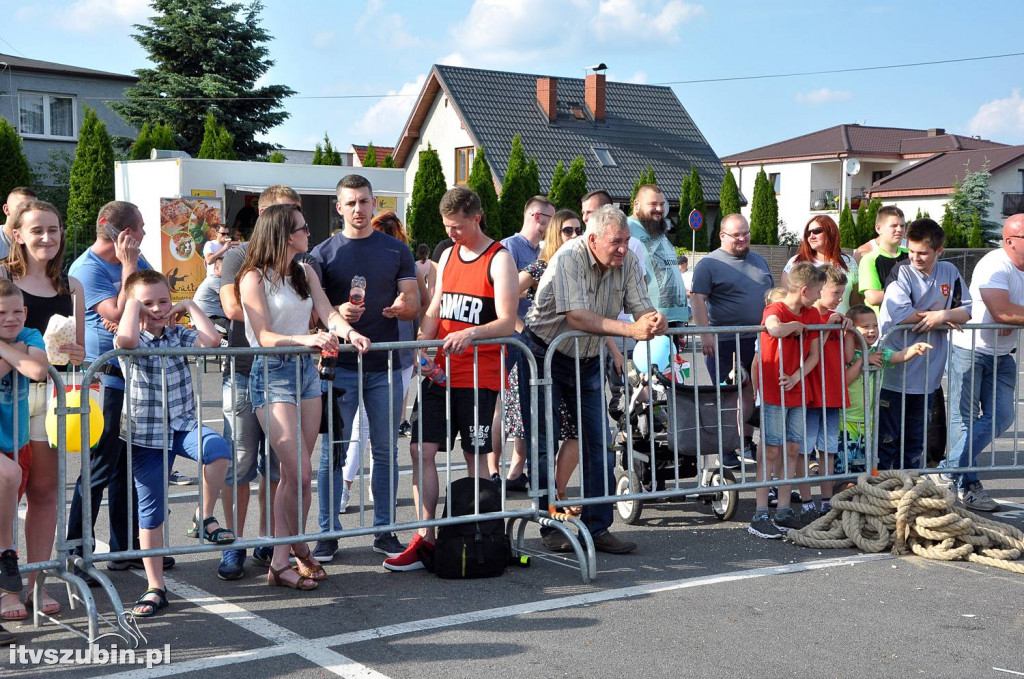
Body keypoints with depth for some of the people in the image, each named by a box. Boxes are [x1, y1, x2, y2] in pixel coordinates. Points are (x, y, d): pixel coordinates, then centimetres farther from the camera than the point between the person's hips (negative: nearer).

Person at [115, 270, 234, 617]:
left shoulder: (179, 334, 4)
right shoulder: (133, 341, -6)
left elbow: (212, 340, -13)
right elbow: (126, 339, -31)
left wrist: (191, 306, -5)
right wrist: (133, 303, -16)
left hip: (183, 425, 2)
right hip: (146, 434, -2)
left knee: (217, 448, -32)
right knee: (151, 511, 4)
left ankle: (204, 518, -9)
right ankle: (155, 587, 14)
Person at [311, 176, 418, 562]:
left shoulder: (396, 251, 10)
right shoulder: (323, 253, 5)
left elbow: (414, 304, 8)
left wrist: (403, 307, -16)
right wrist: (337, 312, -18)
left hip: (385, 366, 2)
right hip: (340, 366, -1)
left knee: (386, 451, 6)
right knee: (333, 452, 0)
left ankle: (384, 531, 15)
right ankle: (328, 533, 8)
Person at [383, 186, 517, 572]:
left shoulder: (499, 260, -6)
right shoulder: (448, 256, 14)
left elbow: (507, 323, -13)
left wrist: (472, 334, -30)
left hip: (478, 376, -6)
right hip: (440, 372, 6)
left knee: (475, 457, 1)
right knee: (421, 450, -1)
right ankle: (425, 538, 3)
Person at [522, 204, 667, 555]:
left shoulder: (628, 262, -5)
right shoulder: (568, 258, -23)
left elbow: (642, 309, -8)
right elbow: (576, 317, -33)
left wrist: (655, 320, -33)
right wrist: (631, 329, -39)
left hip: (587, 361, 5)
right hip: (545, 356, -5)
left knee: (599, 445, 3)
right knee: (544, 446, -1)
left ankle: (598, 527, 10)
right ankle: (550, 527, 9)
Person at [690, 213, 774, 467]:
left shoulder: (759, 261, 16)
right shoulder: (709, 264, -5)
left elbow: (773, 294, 24)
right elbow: (697, 299, -13)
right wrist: (705, 333, -22)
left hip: (757, 339, 6)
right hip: (725, 342, -6)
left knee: (750, 392, 12)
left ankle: (747, 443, 22)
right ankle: (727, 449, 6)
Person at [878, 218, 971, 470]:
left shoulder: (949, 273, 6)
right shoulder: (902, 272, -9)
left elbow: (966, 311, 7)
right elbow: (899, 313, -22)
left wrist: (943, 315, -14)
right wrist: (940, 320, -11)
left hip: (926, 373, 5)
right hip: (894, 372, -5)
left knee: (915, 440, 15)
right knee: (887, 437, 0)